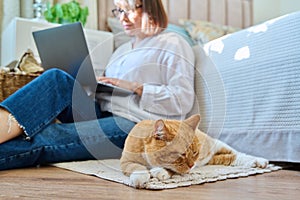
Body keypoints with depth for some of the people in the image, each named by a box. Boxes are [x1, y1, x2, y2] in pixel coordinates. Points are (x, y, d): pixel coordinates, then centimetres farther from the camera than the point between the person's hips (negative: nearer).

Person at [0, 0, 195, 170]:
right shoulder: (123, 50, 30)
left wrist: (135, 87, -11)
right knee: (56, 79, -19)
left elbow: (183, 100, -7)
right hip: (101, 115, 7)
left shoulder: (173, 44, 6)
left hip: (134, 124, -6)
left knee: (47, 137, -26)